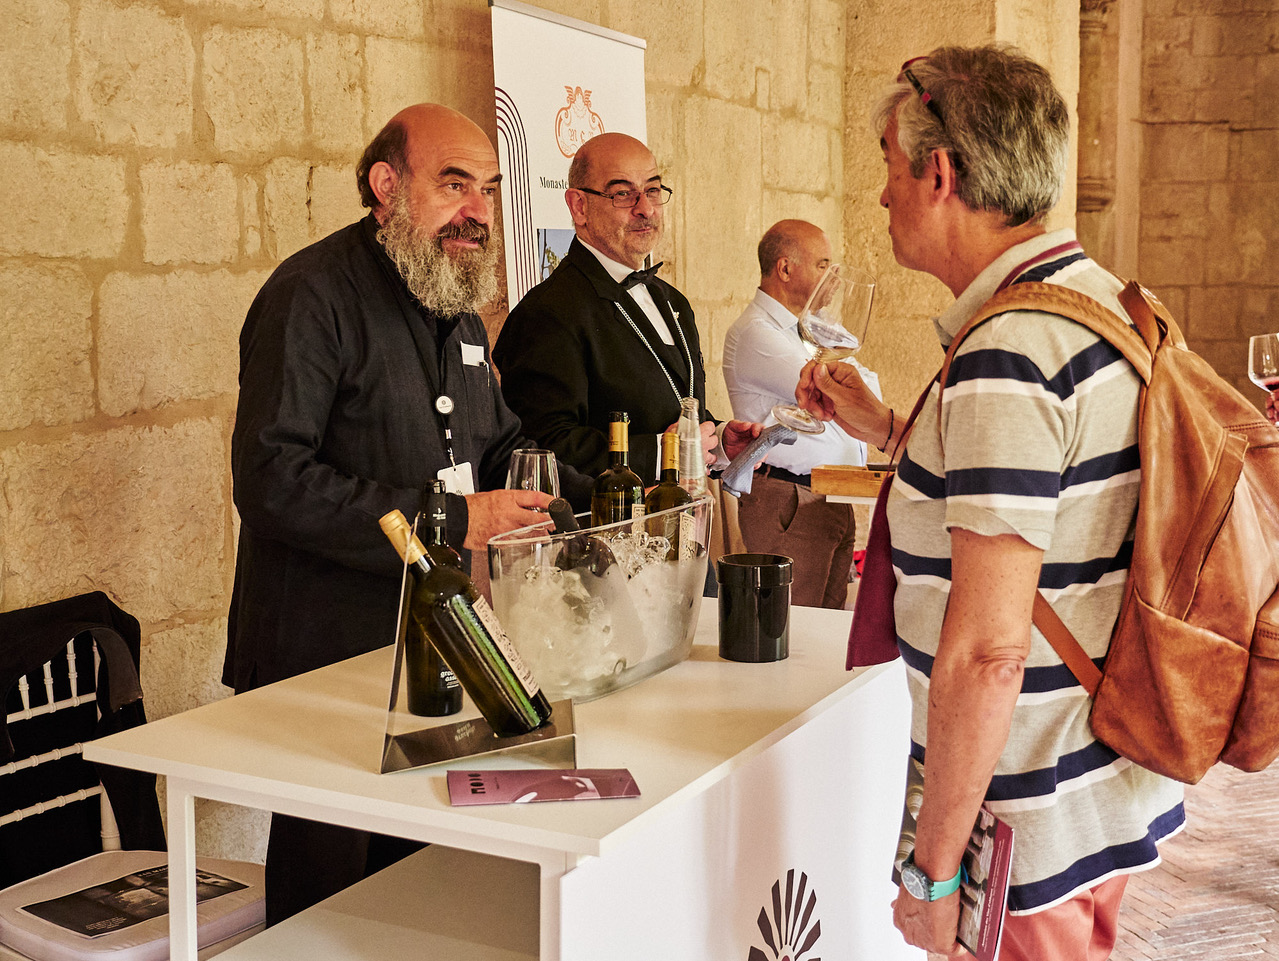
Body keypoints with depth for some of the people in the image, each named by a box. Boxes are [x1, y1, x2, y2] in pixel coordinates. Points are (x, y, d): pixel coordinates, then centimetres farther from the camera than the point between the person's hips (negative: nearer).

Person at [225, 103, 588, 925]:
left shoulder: (456, 303, 14)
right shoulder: (313, 296, -14)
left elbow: (501, 443, 25)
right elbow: (271, 481, -23)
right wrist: (453, 522, -23)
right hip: (324, 659, -8)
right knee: (327, 885, 3)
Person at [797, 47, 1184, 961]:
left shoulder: (1007, 357, -25)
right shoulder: (1103, 300, 6)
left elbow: (985, 652, -28)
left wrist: (932, 868, -20)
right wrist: (887, 429, 19)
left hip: (1034, 817, -9)